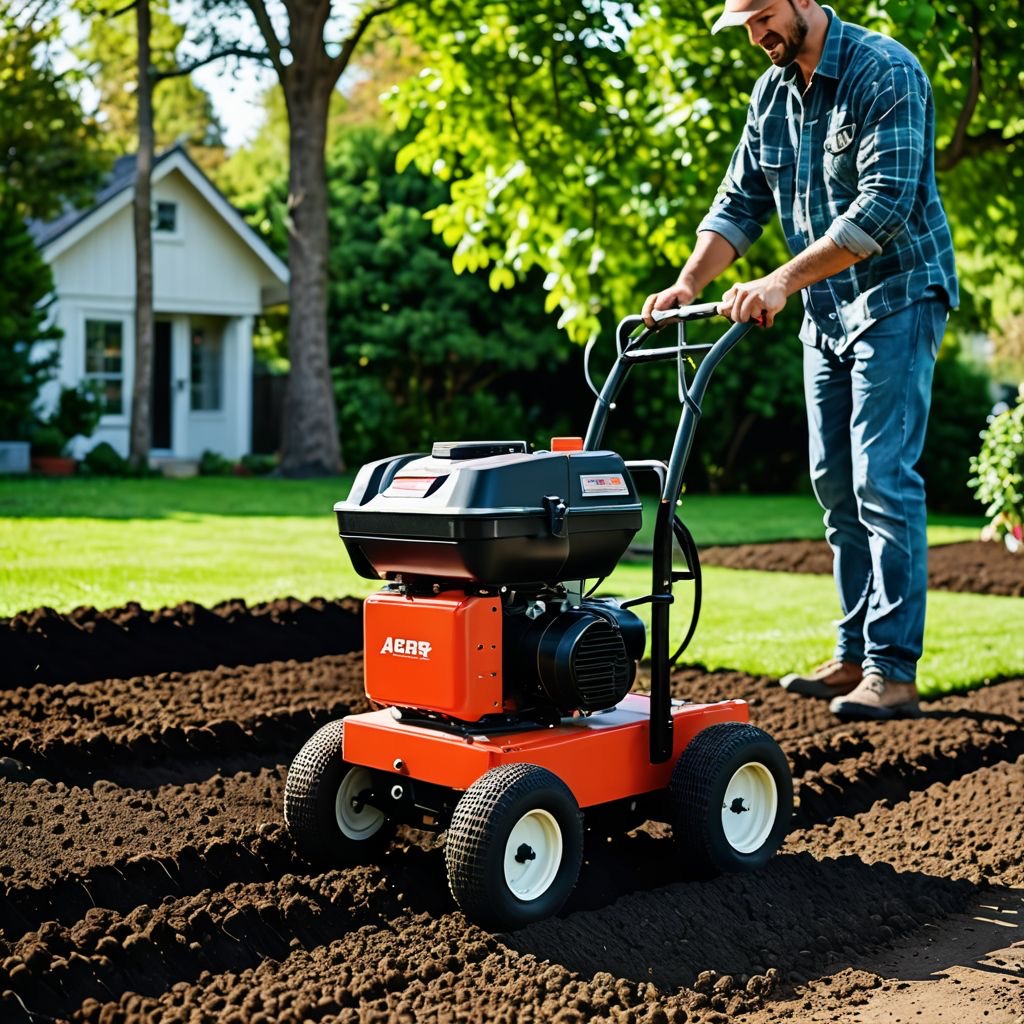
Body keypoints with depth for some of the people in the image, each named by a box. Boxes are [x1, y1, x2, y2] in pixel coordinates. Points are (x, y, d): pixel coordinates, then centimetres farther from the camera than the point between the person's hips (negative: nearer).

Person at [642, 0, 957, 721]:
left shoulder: (886, 72, -14)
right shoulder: (771, 94, 9)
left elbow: (885, 206, -24)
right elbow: (739, 204, 10)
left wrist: (782, 281, -29)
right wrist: (688, 285, -5)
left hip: (896, 297, -8)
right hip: (826, 310, 8)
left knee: (883, 481, -12)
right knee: (836, 484, 7)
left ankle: (893, 671, -8)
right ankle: (855, 656, 15)